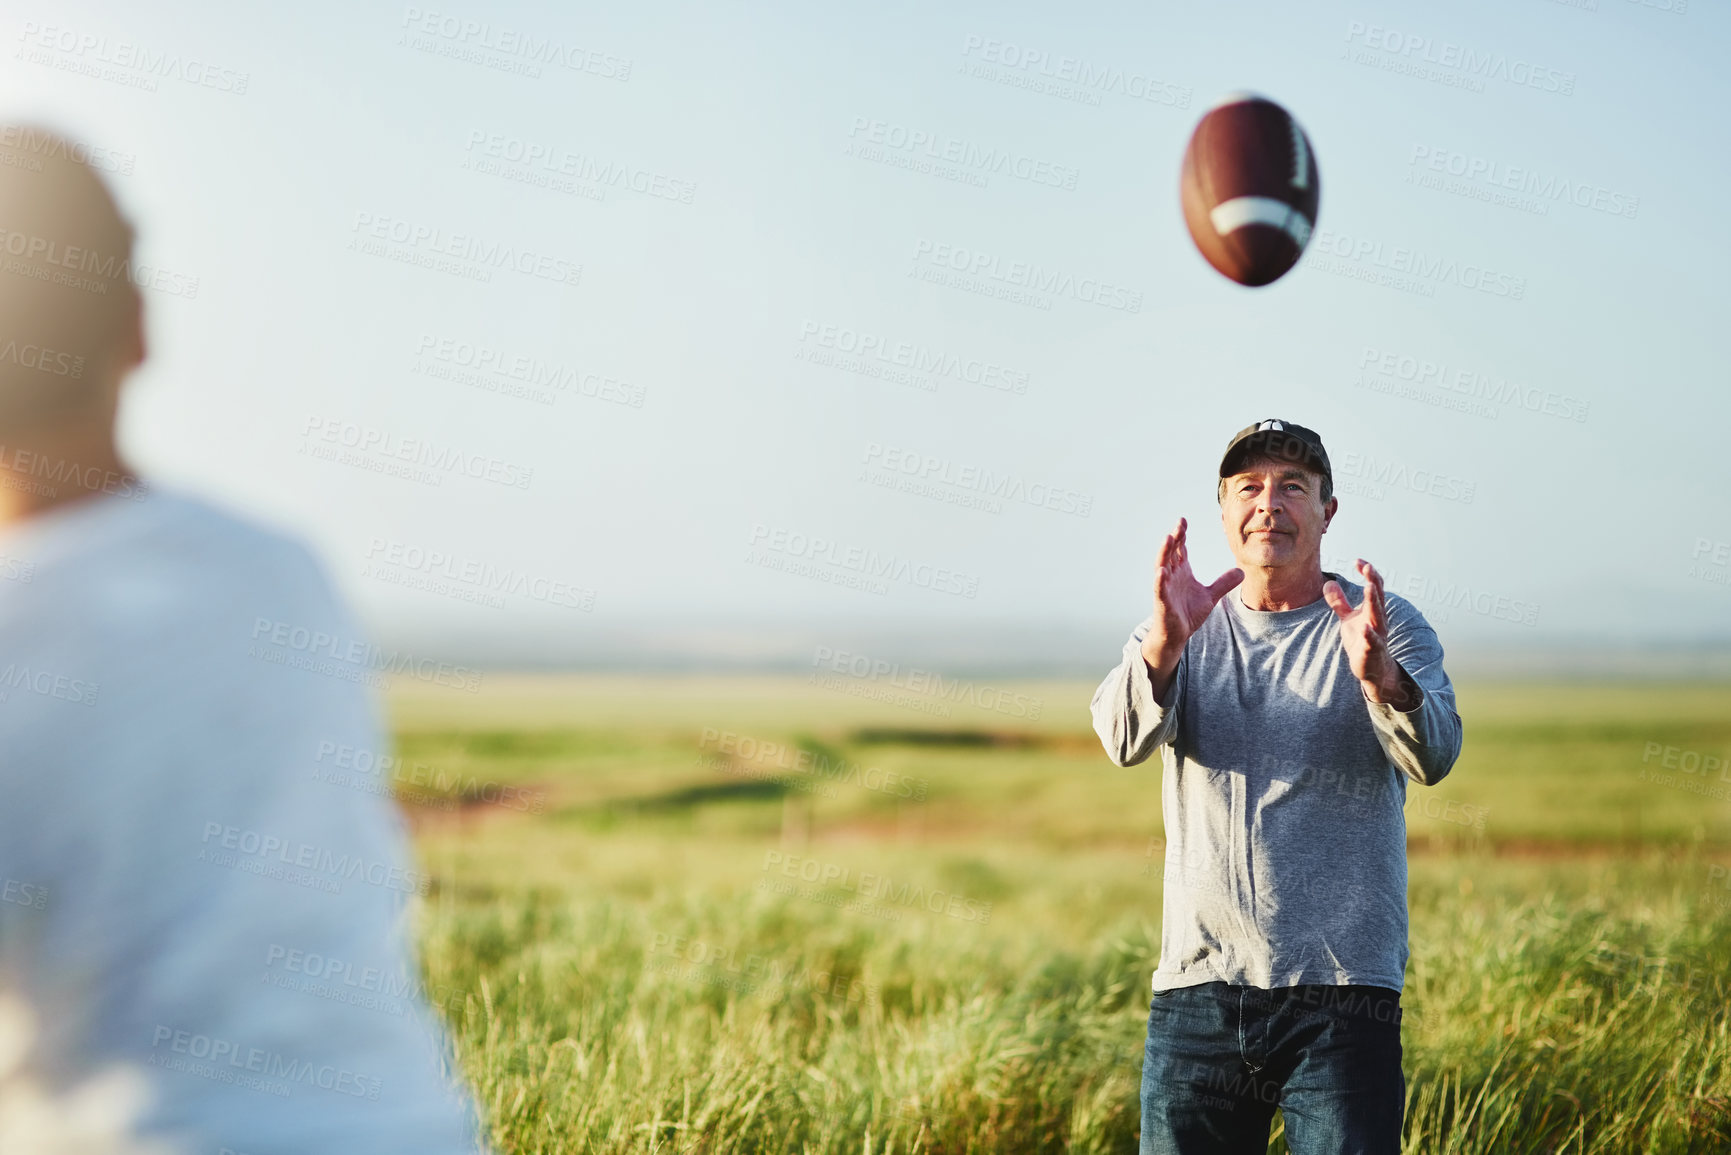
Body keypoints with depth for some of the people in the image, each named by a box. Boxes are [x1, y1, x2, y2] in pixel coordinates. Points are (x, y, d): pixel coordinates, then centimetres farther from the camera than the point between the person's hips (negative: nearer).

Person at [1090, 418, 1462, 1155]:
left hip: (1343, 990, -2)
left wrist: (1379, 675, -34)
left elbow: (1433, 757, -13)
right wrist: (1165, 640, -29)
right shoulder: (1184, 629, 10)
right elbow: (1123, 741, -9)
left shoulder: (1389, 625, 4)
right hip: (1196, 985, 2)